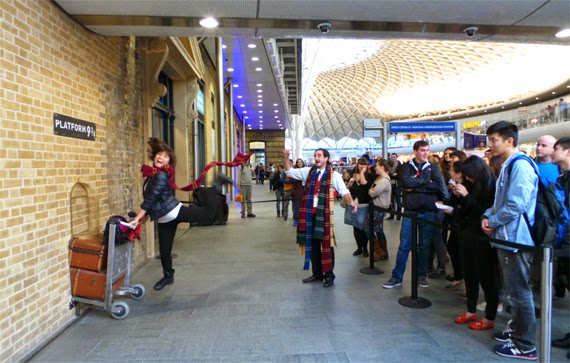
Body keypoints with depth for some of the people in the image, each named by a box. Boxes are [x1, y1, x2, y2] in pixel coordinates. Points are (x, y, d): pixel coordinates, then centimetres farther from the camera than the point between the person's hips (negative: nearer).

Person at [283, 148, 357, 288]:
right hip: (310, 213, 4)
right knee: (312, 243, 12)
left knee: (327, 244, 2)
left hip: (324, 214, -4)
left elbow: (344, 191, -6)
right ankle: (317, 273, 26)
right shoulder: (308, 171, 9)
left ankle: (329, 275, 15)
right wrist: (286, 158, 2)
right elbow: (290, 172, 16)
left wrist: (351, 202, -25)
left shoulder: (334, 175, -2)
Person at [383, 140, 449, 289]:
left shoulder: (433, 168, 6)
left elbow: (440, 186, -10)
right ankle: (397, 277, 8)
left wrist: (415, 187, -13)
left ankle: (421, 275, 24)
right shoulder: (406, 167, 3)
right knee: (404, 246, 0)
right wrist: (426, 180, -8)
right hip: (410, 211, -1)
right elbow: (406, 182, -16)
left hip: (428, 212, 2)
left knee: (425, 246, 10)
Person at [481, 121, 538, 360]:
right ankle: (517, 329, 38)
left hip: (516, 238, -10)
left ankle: (525, 346, 14)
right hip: (506, 237, 10)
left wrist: (493, 222, -11)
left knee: (519, 292, 1)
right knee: (513, 290, 22)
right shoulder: (508, 166, 14)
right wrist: (487, 216, 2)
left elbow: (516, 205, -25)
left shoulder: (520, 166, -19)